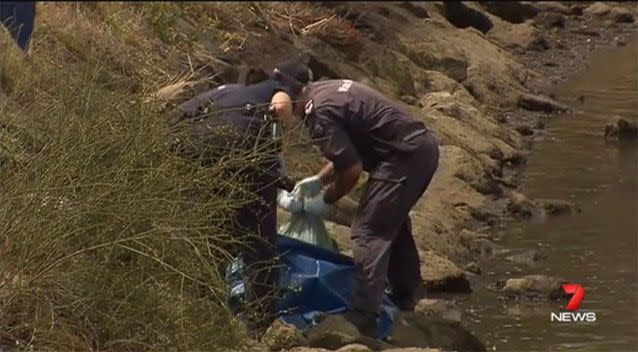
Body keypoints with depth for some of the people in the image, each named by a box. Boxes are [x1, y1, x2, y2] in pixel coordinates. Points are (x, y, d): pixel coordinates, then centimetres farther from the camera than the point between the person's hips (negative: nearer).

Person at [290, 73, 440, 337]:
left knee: (368, 232, -8)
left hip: (404, 156, -10)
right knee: (393, 221, 26)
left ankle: (361, 320, -11)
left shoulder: (318, 113, -15)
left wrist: (325, 200, 0)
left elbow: (352, 169, -14)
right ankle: (404, 297, 41)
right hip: (424, 145, 10)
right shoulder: (327, 89, 15)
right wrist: (318, 180, 22)